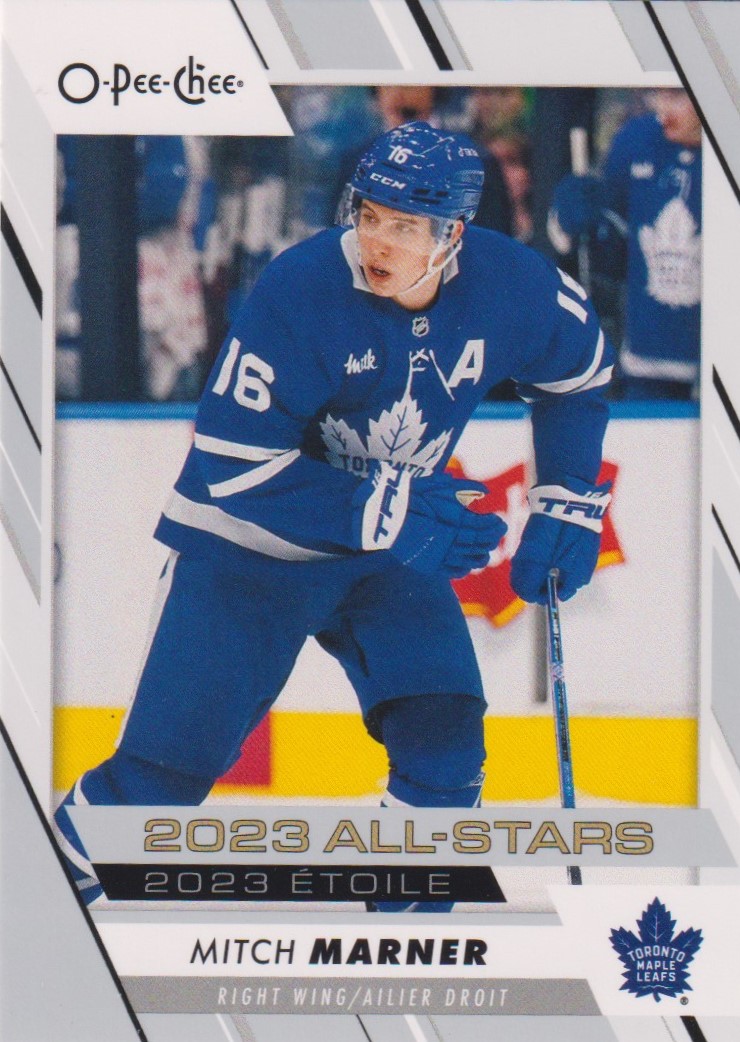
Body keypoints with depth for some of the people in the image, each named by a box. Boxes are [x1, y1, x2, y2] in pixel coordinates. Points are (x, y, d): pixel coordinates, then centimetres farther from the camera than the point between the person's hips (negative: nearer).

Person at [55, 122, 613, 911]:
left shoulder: (508, 285, -15)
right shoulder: (300, 291, -28)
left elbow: (578, 373, 8)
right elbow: (233, 464, -27)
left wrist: (565, 507, 2)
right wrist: (390, 516, -32)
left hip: (394, 545, 4)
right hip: (249, 541, -4)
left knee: (445, 734, -10)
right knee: (172, 759, -8)